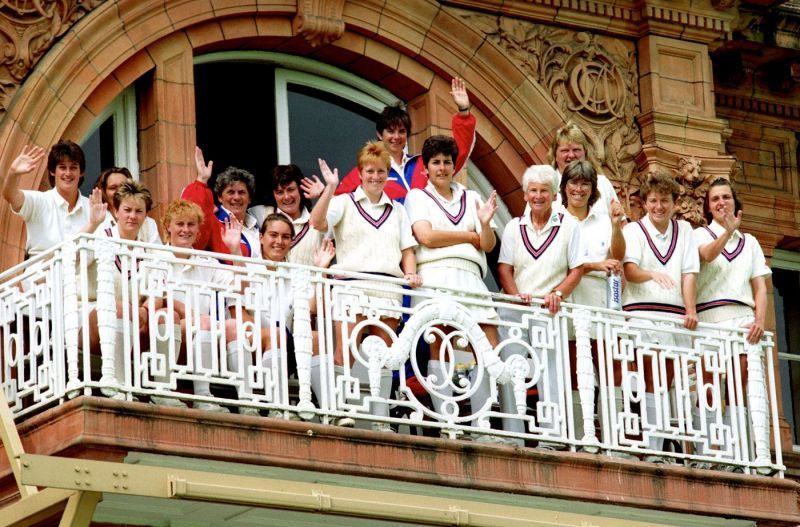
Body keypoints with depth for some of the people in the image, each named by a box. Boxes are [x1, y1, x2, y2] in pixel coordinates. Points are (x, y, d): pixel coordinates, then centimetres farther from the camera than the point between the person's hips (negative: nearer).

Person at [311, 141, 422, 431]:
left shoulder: (397, 210, 23)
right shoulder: (344, 203, 10)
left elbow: (407, 248, 18)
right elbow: (318, 223, -8)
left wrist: (411, 273, 0)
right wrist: (330, 188, -14)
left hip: (388, 287, 4)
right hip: (352, 284, -3)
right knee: (345, 351, -15)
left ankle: (380, 420, 0)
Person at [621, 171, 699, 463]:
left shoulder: (684, 230, 15)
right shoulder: (634, 230, 5)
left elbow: (689, 273, 6)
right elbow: (630, 271, -9)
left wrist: (690, 310, -7)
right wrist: (652, 275, -31)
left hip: (676, 315, 4)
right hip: (643, 313, -4)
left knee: (668, 381, 3)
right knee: (653, 378, -13)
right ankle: (652, 451, -17)